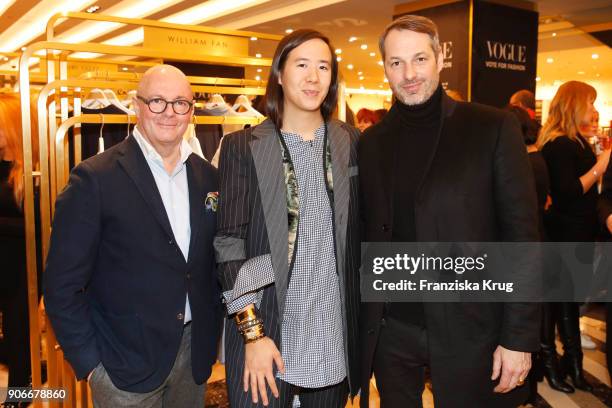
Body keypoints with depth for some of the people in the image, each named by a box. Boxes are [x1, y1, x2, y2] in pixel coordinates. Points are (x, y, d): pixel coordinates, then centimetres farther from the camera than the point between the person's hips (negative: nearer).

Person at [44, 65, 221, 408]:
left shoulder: (208, 177, 3)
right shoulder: (94, 178, -12)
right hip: (126, 365, -4)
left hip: (195, 352, 4)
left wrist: (213, 334, 7)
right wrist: (89, 361, -10)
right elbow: (63, 285, -11)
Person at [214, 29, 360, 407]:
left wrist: (364, 318, 7)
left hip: (335, 336, 3)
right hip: (267, 332, -2)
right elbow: (229, 242, -6)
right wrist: (253, 332, -12)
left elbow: (359, 233, 10)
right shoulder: (243, 146, -3)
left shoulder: (351, 142, 4)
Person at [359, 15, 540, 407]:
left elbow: (522, 236, -8)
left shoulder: (494, 128, -7)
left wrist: (519, 338, -11)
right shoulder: (372, 141, 4)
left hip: (467, 331, -3)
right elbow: (368, 235, 8)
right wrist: (362, 317, 4)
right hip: (390, 329, 4)